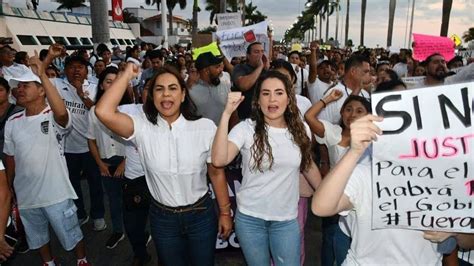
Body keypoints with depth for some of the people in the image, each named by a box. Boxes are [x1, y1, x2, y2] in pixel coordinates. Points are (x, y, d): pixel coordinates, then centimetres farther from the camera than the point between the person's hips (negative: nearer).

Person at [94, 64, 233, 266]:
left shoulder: (205, 127, -13)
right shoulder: (143, 129, -12)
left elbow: (216, 173, -5)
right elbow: (103, 112, -28)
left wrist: (225, 212, 2)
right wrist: (127, 75, -17)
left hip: (201, 214, 0)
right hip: (163, 218, 1)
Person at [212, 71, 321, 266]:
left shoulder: (300, 130, -2)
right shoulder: (246, 128, -13)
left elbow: (308, 166, 13)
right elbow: (219, 160, -28)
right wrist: (227, 113, -30)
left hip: (287, 219, 2)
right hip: (250, 218, -2)